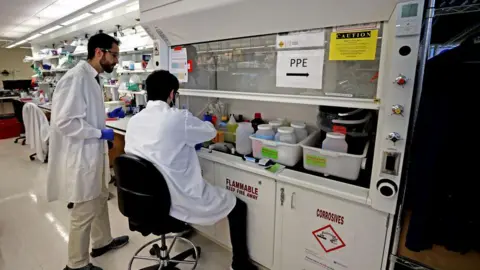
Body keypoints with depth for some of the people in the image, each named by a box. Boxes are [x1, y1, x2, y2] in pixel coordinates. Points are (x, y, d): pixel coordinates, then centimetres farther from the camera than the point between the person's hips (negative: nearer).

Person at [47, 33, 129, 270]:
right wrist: (100, 133, -19)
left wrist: (107, 116, 10)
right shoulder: (76, 78, -21)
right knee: (84, 211, 5)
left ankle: (102, 242, 43)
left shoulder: (92, 78, 10)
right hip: (81, 156, -10)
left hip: (93, 152, 10)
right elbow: (65, 121, -26)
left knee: (100, 199, 23)